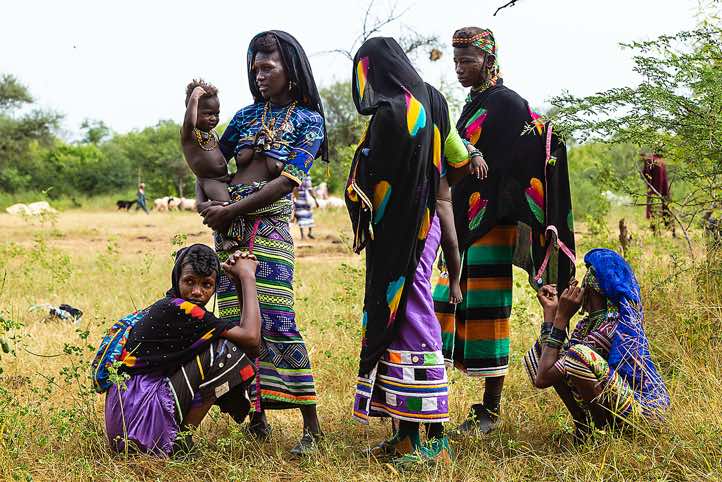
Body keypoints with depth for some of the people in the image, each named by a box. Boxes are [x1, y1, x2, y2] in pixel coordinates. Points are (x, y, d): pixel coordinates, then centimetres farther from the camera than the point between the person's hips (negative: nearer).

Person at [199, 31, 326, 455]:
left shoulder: (308, 121, 3)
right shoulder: (248, 115, 17)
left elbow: (288, 180, -8)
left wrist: (231, 211, -11)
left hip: (269, 221, -5)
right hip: (229, 223, 6)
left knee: (275, 319, -14)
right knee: (237, 319, 4)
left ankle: (312, 426, -10)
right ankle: (257, 417, 12)